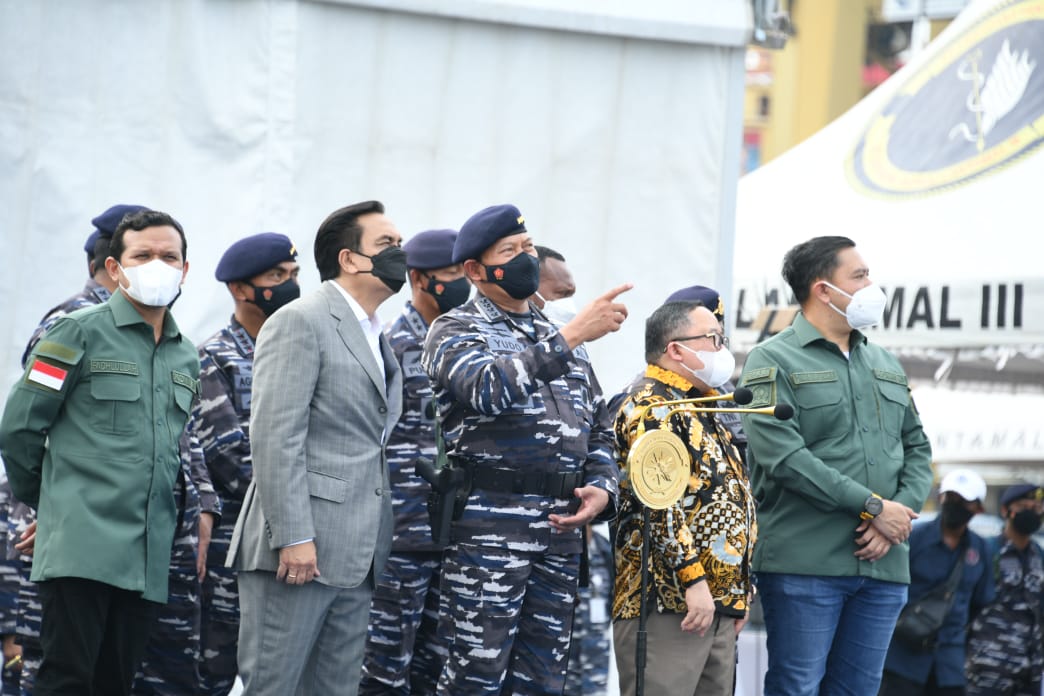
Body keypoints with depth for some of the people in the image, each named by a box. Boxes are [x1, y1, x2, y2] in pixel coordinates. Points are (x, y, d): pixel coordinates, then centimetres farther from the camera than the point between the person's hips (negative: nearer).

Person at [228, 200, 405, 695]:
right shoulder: (300, 323, -6)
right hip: (297, 547, -8)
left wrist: (375, 548, 13)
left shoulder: (375, 340, 21)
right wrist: (294, 537, -21)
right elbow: (275, 436, -14)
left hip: (355, 558, 8)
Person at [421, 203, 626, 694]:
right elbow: (489, 390, -20)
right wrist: (570, 338, -22)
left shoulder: (559, 339, 21)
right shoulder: (454, 332, 1)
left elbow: (599, 430, 23)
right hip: (488, 529, -6)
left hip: (561, 531, 6)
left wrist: (602, 489, 4)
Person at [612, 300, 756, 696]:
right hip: (667, 603, -10)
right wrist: (693, 579, -23)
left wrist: (738, 594, 23)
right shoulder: (651, 409, -9)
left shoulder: (704, 411, 23)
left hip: (718, 603, 10)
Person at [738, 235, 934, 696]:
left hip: (884, 564, 6)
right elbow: (782, 455, -14)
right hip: (805, 565, -6)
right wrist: (874, 507, -14)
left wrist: (902, 511, -4)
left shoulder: (885, 364, 20)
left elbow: (917, 448, 18)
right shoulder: (773, 361, -2)